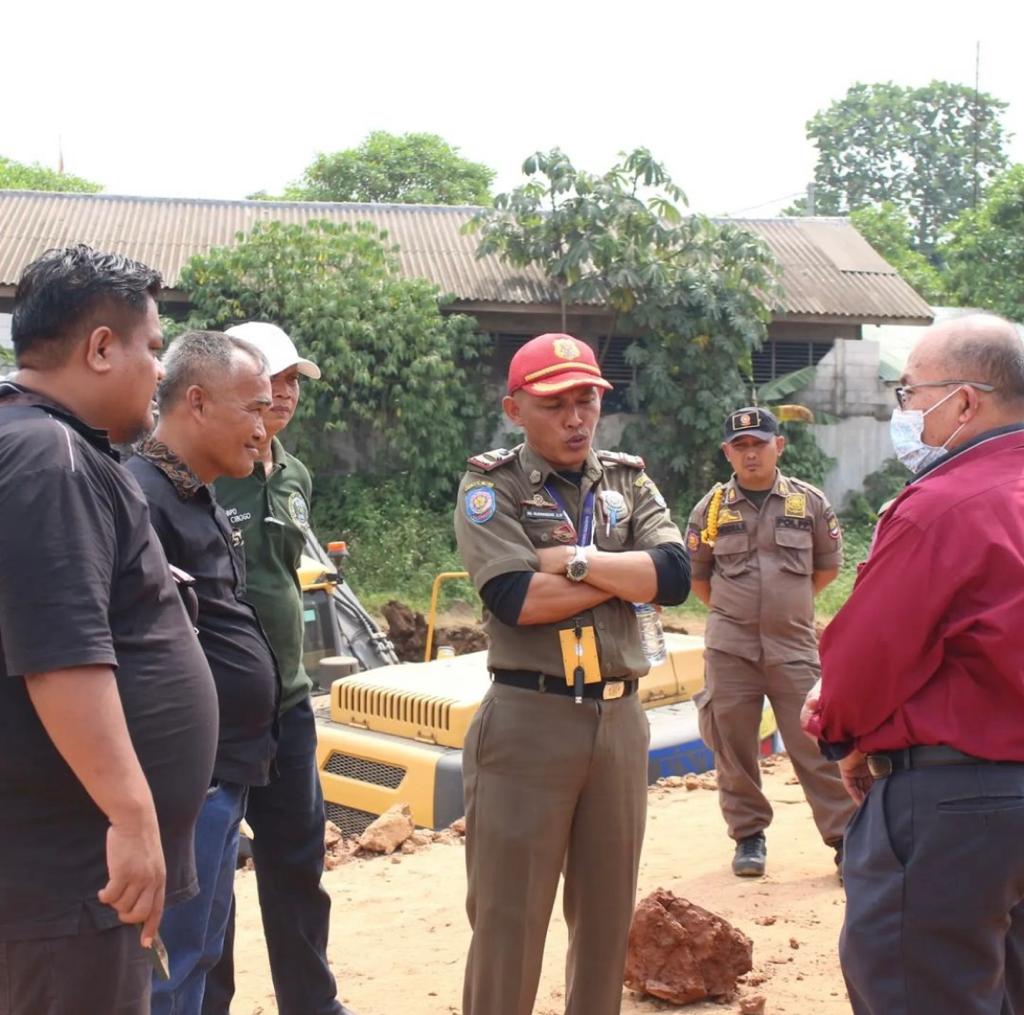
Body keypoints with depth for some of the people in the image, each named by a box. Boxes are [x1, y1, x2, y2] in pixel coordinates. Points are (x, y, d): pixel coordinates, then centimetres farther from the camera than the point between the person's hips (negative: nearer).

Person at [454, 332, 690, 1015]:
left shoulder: (630, 482, 10)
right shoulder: (491, 487, -2)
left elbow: (676, 575, -6)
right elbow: (517, 598, -18)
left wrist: (574, 559, -13)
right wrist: (627, 575, -9)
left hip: (620, 718, 5)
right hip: (528, 721, -4)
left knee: (610, 909, 16)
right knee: (509, 915, 3)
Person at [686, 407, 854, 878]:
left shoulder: (810, 502, 2)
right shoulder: (712, 507, 4)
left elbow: (827, 566, 13)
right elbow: (696, 575, 13)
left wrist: (789, 603, 11)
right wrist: (733, 610, 9)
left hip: (795, 645, -1)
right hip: (729, 648, 1)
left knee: (817, 745, -1)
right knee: (734, 747, 6)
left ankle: (845, 839, 8)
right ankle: (748, 836, 21)